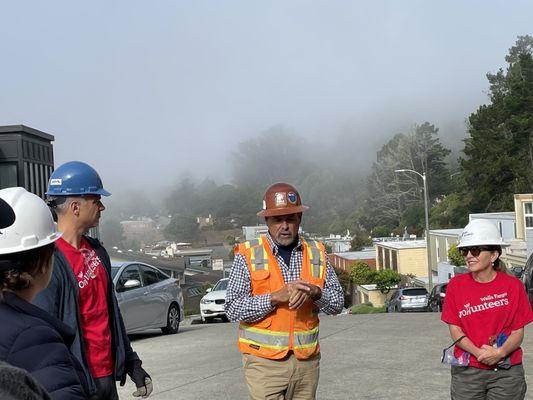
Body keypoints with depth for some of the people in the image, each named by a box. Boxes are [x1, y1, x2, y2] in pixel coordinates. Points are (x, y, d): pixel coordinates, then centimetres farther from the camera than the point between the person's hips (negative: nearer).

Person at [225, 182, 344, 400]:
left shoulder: (317, 253, 8)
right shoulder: (248, 255, -3)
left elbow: (337, 303, 8)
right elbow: (233, 308, -9)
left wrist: (314, 292, -13)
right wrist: (276, 297, -20)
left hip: (307, 360, 3)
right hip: (264, 361, -3)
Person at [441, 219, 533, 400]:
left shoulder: (513, 285, -2)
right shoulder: (456, 285, 0)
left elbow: (518, 332, -1)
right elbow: (454, 329, -1)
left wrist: (499, 353, -19)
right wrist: (479, 352, -16)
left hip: (507, 372, 0)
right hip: (467, 370, 1)